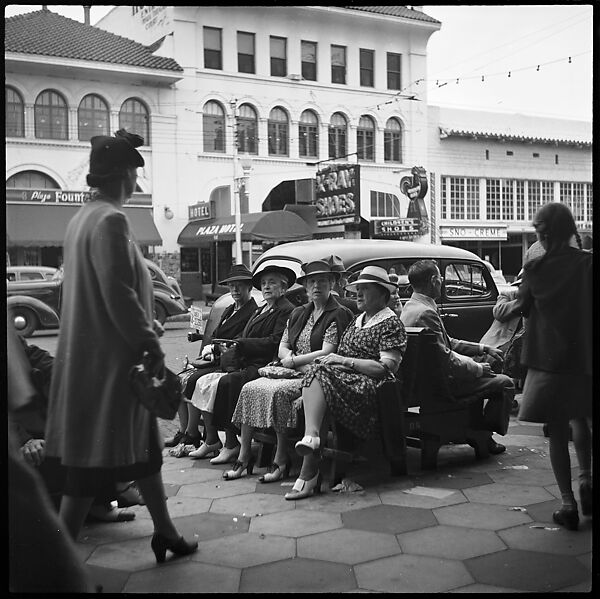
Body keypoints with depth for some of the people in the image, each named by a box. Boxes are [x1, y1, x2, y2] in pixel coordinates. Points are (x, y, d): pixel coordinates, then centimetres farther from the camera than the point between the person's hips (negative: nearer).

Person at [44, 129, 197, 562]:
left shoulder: (83, 217, 13)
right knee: (93, 463, -2)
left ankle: (165, 532, 32)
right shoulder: (110, 221, -17)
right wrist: (152, 345, -14)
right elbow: (119, 296, -23)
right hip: (109, 360, -10)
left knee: (143, 445, 19)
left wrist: (145, 339, 19)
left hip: (93, 355, 10)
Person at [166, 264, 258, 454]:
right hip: (214, 360, 9)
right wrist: (208, 348, -2)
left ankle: (192, 435, -13)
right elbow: (214, 334, 20)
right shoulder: (229, 310, 22)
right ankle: (183, 431, -1)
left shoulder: (253, 312, -10)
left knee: (192, 381, -24)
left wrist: (214, 349, -14)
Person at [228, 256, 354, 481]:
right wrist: (289, 358, -5)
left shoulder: (339, 315, -3)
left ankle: (281, 461, -23)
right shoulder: (298, 314, 20)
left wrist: (294, 360, -7)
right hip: (293, 372, 7)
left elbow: (327, 353, -11)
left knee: (278, 392, -32)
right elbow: (282, 348, 17)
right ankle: (244, 456, -12)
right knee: (250, 388, -14)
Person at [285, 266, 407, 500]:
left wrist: (345, 361, -13)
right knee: (318, 371, -26)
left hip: (369, 385, -7)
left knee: (319, 374, -30)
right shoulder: (356, 321, 26)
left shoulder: (391, 323, 0)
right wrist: (331, 360, -1)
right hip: (346, 378, 7)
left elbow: (388, 367, -11)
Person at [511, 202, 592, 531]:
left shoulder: (535, 268, -10)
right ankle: (585, 481, 17)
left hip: (547, 358, -2)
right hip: (583, 355, 2)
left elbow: (522, 308, 2)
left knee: (557, 431, 5)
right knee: (579, 420, 25)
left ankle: (568, 504, 6)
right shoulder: (587, 262, -7)